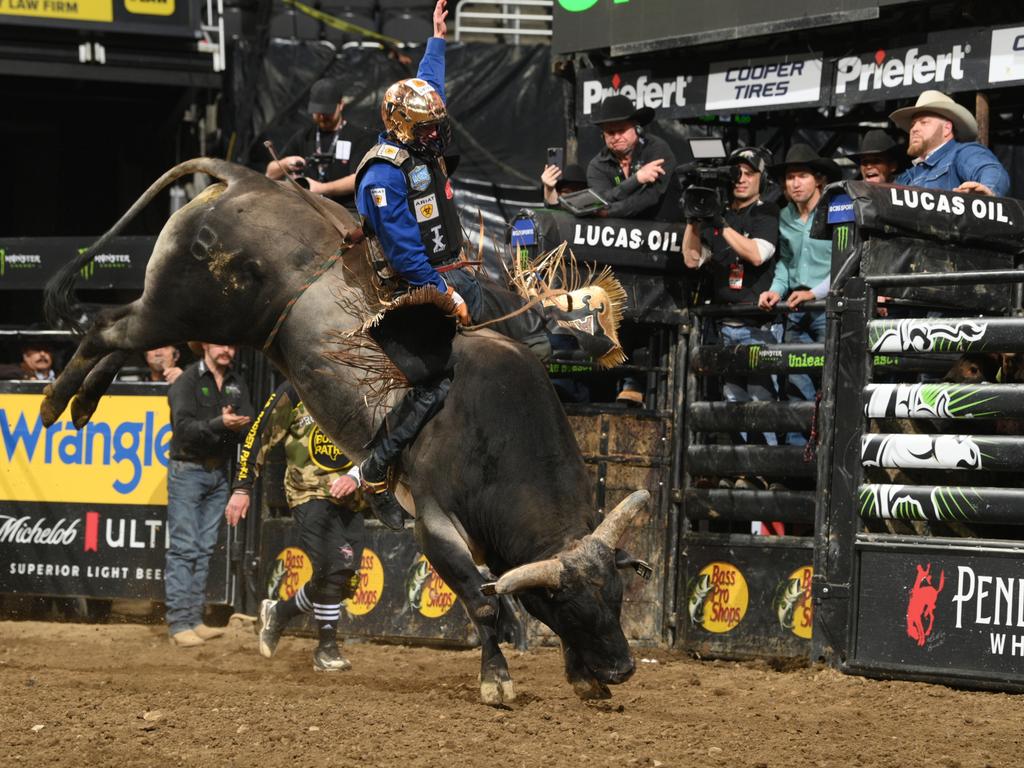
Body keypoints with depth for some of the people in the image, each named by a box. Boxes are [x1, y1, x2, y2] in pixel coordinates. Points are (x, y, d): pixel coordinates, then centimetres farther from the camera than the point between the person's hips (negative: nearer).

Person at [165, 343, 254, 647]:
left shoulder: (237, 383, 12)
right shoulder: (187, 381, -7)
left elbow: (251, 425, 5)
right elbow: (184, 427, -19)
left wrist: (238, 425, -16)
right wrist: (219, 424, -32)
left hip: (219, 472, 6)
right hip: (188, 470, -6)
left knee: (205, 549, 7)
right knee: (183, 548, -8)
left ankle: (195, 620, 10)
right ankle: (179, 624, -11)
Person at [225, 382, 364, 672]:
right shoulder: (294, 393, -2)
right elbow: (260, 436, 1)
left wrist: (355, 476, -16)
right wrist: (241, 488, -3)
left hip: (349, 497, 4)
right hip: (309, 493, -4)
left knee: (346, 582, 1)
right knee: (333, 568, -21)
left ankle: (278, 613, 25)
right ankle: (326, 647, -5)